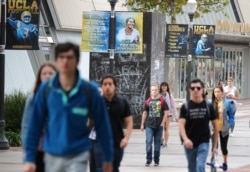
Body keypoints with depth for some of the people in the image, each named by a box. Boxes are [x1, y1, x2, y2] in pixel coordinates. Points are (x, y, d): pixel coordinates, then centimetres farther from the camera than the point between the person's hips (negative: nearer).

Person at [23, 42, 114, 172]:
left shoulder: (89, 90, -9)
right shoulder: (46, 89, -4)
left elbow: (102, 125, -2)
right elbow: (35, 125, -1)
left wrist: (108, 158, 2)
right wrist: (29, 158, -4)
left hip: (78, 157, -3)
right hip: (52, 156, 3)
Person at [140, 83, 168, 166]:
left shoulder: (162, 101, -1)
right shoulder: (148, 101, 5)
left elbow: (166, 113, 1)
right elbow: (145, 113, 12)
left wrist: (162, 123, -5)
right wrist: (142, 124, 11)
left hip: (159, 126, -1)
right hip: (149, 125, 1)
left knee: (157, 143, 7)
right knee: (148, 142, -8)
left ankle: (156, 160, 15)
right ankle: (148, 160, -1)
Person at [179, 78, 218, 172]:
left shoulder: (208, 106, 0)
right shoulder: (185, 107, -3)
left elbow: (215, 126, 7)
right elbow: (181, 125, -13)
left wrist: (215, 145, 6)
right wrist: (185, 139, -31)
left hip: (203, 143, -1)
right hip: (189, 144, 1)